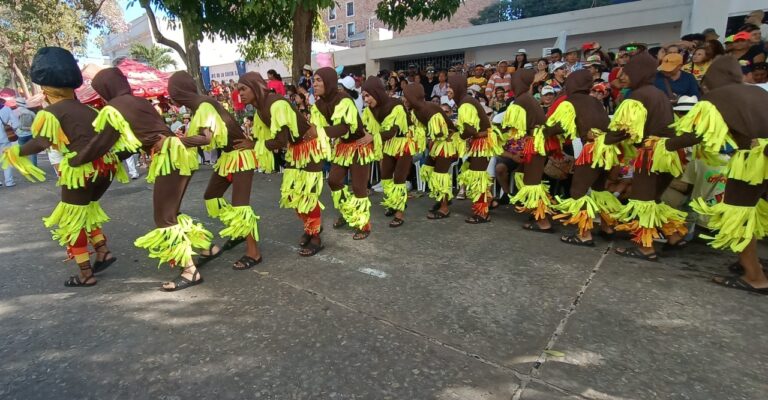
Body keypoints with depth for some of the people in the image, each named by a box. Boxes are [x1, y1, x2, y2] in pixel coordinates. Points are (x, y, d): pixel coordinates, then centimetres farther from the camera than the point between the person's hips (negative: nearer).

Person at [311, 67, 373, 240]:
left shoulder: (344, 100, -27)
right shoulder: (319, 104, -4)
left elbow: (343, 127, -40)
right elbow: (315, 129, -8)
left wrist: (319, 131, -48)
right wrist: (308, 132, -29)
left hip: (359, 145, -7)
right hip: (342, 145, 7)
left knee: (358, 187, -3)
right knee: (334, 181, 8)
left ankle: (363, 226, 13)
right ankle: (348, 213, 32)